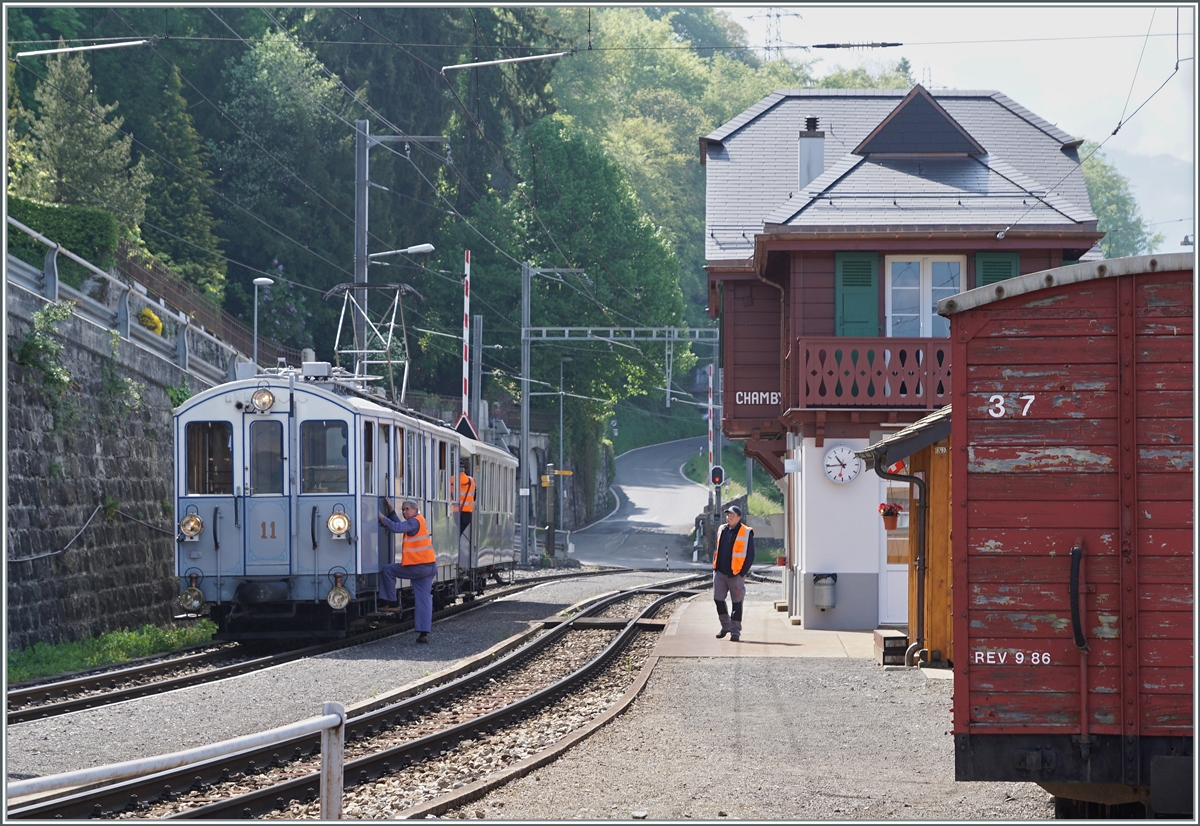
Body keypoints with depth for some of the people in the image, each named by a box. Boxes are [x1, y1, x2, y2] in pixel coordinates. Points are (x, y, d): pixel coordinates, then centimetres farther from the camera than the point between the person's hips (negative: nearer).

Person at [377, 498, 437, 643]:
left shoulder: (414, 522, -11)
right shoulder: (419, 521, 19)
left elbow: (396, 527, -22)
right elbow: (400, 525, 25)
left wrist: (380, 515, -15)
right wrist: (390, 510, 22)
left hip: (417, 567, -9)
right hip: (429, 567, 9)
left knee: (387, 570, 7)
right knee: (424, 599, 4)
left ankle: (392, 603, 8)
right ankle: (424, 633, 0)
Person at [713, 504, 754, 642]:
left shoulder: (746, 533, -5)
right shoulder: (722, 530, 11)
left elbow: (750, 555, -5)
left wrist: (742, 573, -10)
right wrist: (715, 567, 10)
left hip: (736, 574, -5)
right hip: (720, 572, 5)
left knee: (737, 602, 0)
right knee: (718, 598, 1)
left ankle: (735, 632, 5)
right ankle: (726, 625, 20)